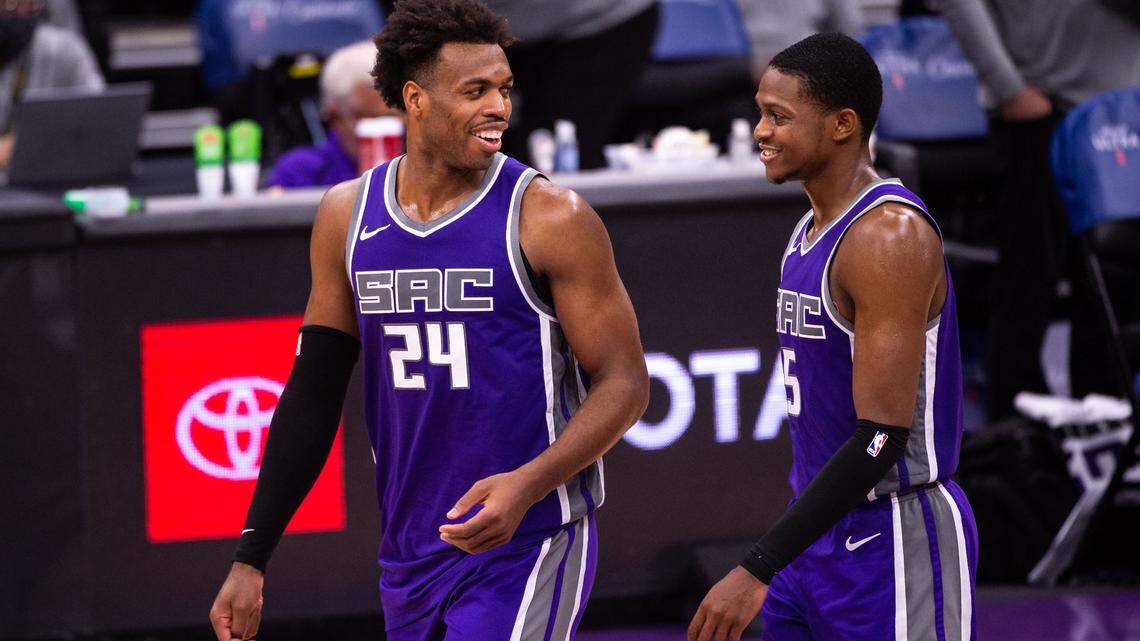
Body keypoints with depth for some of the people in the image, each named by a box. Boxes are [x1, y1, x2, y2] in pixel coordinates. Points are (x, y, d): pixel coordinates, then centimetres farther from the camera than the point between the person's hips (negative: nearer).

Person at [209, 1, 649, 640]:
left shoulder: (546, 216, -9)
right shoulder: (348, 215, 6)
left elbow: (624, 383, -8)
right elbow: (313, 394, 12)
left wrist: (528, 485, -25)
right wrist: (251, 560, 9)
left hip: (528, 548, -5)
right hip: (411, 557, 5)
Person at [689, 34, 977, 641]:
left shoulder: (890, 236, -19)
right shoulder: (811, 229, 11)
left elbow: (882, 436, -25)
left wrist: (758, 570, -27)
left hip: (893, 539, -9)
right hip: (817, 531, 9)